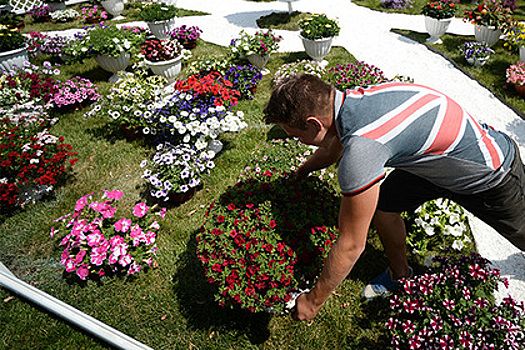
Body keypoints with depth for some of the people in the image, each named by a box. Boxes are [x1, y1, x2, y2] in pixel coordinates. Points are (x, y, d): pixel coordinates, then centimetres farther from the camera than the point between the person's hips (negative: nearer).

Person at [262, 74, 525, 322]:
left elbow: (350, 245, -31)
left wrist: (314, 300, -16)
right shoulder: (351, 98, -15)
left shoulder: (360, 149, -41)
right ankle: (399, 273, 29)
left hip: (492, 175, -6)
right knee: (383, 206, 4)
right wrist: (300, 172, 29)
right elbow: (331, 150, 10)